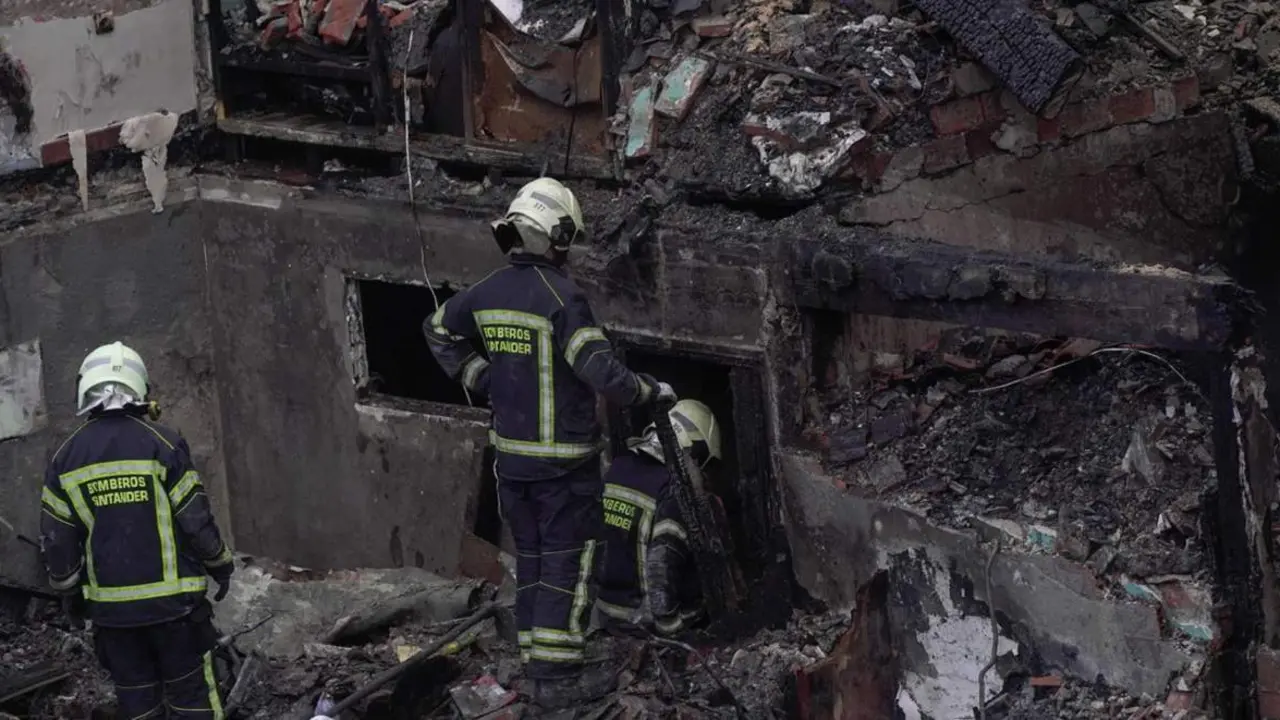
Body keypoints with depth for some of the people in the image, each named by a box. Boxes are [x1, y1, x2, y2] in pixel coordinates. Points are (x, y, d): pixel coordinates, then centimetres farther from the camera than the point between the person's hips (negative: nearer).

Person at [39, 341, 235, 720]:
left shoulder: (67, 458, 1)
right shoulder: (161, 443, -9)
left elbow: (56, 540, 3)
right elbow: (195, 519, -8)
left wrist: (69, 593, 17)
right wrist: (221, 565, 9)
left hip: (111, 606, 3)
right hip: (171, 600, -3)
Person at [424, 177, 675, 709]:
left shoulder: (488, 292, 1)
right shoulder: (560, 297, -22)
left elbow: (438, 329, 19)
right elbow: (602, 373, -25)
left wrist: (479, 378, 18)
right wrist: (651, 392, -8)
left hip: (510, 451, 7)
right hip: (563, 459, -7)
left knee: (531, 557, 16)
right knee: (568, 560, 0)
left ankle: (537, 662, 21)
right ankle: (557, 676, 0)